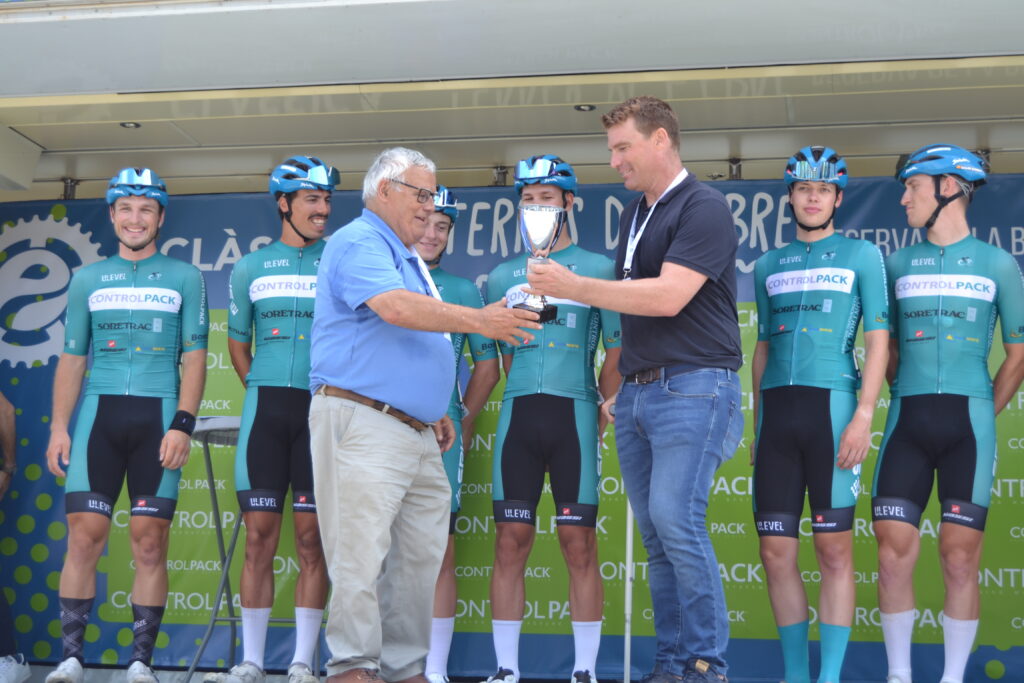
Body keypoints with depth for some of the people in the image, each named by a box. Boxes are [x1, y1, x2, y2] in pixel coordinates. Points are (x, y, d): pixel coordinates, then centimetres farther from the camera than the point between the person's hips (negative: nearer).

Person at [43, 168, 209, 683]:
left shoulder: (185, 278, 9)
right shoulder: (87, 279, 15)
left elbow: (194, 358, 4)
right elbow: (72, 359, 14)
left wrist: (182, 424, -8)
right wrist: (59, 427, 3)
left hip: (158, 415, -1)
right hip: (98, 412, 1)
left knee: (149, 543, -3)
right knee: (84, 536, -6)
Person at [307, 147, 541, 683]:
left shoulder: (407, 257, 24)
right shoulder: (358, 243, -6)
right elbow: (395, 307, -24)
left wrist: (433, 411, 22)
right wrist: (479, 321, -23)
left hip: (416, 433, 9)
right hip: (362, 423, -9)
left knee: (419, 558, 7)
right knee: (362, 553, -10)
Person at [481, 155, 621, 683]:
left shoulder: (597, 268, 5)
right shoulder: (503, 276, 14)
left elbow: (616, 353, 5)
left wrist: (600, 416, 3)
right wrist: (531, 402, 12)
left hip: (574, 414, -3)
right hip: (518, 414, 3)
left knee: (579, 544, -3)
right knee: (510, 542, 1)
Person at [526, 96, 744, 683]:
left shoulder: (703, 207, -8)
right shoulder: (634, 216, 19)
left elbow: (667, 298, -19)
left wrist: (572, 287, -16)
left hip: (693, 386, -8)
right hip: (638, 390, 8)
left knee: (675, 519, -17)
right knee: (655, 533, 6)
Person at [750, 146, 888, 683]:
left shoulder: (862, 255, 8)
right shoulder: (769, 265, 18)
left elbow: (878, 342, 1)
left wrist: (863, 417, -11)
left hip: (832, 403, -4)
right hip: (777, 410, 4)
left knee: (834, 549, -3)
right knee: (776, 552, 2)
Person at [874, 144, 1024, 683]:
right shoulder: (898, 264, 11)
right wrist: (906, 400, 11)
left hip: (969, 422, -2)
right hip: (908, 419, 2)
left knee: (960, 557, -2)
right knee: (894, 551, -5)